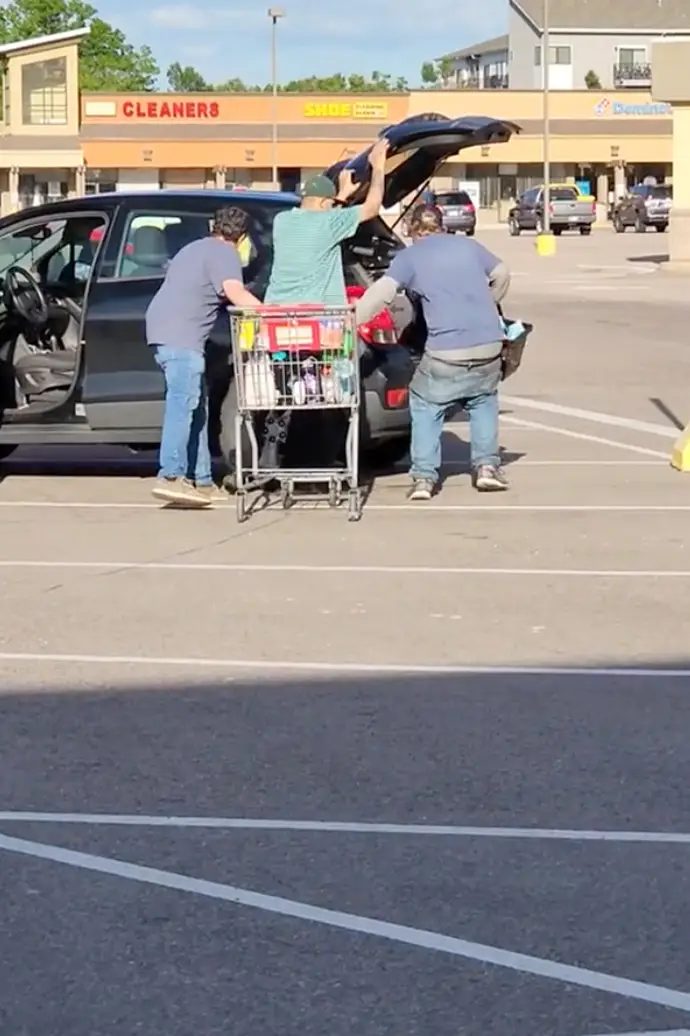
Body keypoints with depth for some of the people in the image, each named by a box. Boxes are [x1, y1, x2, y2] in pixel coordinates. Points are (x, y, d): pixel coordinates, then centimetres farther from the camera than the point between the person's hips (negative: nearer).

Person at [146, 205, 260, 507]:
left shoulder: (196, 249, 27)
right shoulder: (224, 255, -3)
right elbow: (235, 293, -19)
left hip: (164, 332, 10)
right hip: (181, 336, -10)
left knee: (195, 406, 13)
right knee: (183, 403, -17)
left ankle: (201, 480, 14)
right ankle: (171, 477, -28)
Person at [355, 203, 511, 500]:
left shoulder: (409, 257, 4)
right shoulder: (467, 245, 16)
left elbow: (380, 294, -9)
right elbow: (501, 274, 23)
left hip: (446, 352, -4)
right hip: (489, 345, 4)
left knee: (425, 406, 16)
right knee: (483, 400, 28)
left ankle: (424, 476, 6)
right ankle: (487, 465, 18)